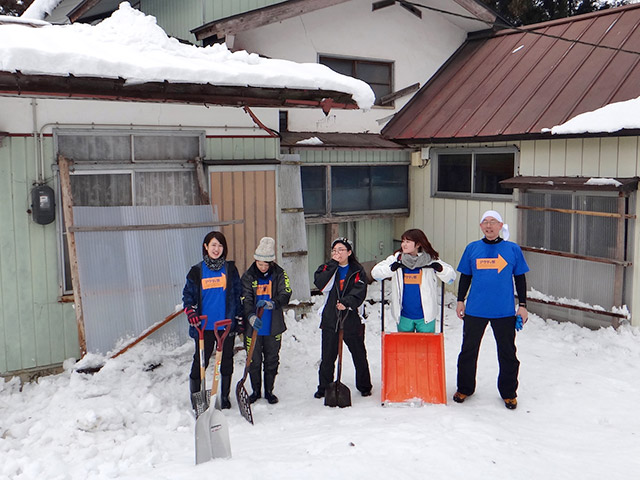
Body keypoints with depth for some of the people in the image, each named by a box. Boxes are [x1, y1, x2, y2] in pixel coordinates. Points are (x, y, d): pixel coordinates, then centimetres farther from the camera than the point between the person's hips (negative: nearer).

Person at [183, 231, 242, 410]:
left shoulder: (230, 269, 5)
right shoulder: (196, 271, 3)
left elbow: (238, 294, 8)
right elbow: (188, 294, 7)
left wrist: (238, 318, 4)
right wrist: (190, 312, -11)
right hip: (205, 326, -1)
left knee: (226, 361, 11)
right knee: (200, 362, 1)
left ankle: (225, 397, 26)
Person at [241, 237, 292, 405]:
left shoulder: (279, 274, -1)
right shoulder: (248, 276, -3)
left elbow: (285, 295, -10)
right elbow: (246, 299, -11)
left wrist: (271, 303, -29)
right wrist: (251, 316, -30)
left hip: (273, 327, 0)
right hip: (253, 327, 0)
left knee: (272, 360, 10)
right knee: (254, 360, 7)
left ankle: (269, 391, 26)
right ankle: (256, 391, 25)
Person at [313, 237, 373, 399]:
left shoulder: (358, 271, 5)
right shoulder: (326, 269, 9)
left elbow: (359, 292, -9)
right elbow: (321, 285, -11)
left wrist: (347, 303, -26)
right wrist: (333, 265, -12)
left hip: (352, 319, -1)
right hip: (330, 318, 1)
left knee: (359, 355, 7)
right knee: (328, 356, 5)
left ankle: (364, 386, 23)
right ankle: (324, 387, 20)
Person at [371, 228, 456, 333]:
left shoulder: (430, 260, -3)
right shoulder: (396, 259, 1)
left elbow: (451, 276, 1)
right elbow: (375, 272, -3)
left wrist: (439, 268, -18)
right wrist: (392, 268, -19)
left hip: (426, 316, -1)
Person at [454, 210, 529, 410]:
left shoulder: (513, 249, 1)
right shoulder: (472, 248, 4)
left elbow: (520, 279, 6)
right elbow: (465, 277, 11)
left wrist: (522, 305, 3)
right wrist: (460, 300, 8)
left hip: (504, 312, -1)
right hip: (475, 310, 1)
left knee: (507, 353, 9)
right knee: (468, 350, 11)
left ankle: (508, 393, 25)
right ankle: (464, 388, 28)